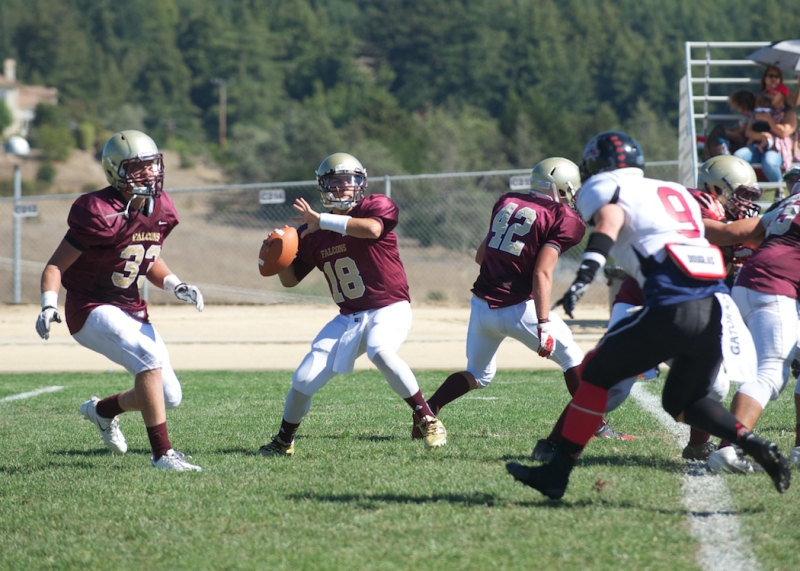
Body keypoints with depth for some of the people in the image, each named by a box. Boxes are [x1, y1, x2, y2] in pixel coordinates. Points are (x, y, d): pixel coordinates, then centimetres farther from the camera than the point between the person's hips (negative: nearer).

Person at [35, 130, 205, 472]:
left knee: (170, 396, 4)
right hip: (91, 311, -8)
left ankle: (103, 410, 34)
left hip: (132, 311, 8)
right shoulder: (100, 215, -21)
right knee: (150, 358, -30)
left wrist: (176, 287, 0)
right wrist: (48, 307, -30)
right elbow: (55, 266, -15)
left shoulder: (159, 211, 1)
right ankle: (162, 453, -24)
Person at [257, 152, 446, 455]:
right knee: (304, 380, -1)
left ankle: (428, 421, -25)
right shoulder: (313, 235, 7)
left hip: (389, 308, -5)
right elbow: (290, 279, 12)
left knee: (380, 351, -37)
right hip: (348, 317, 5)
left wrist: (322, 220, -25)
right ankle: (283, 441, 26)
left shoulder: (377, 206, -7)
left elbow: (372, 228, -31)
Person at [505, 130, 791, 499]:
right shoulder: (676, 192, 28)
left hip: (673, 309, -6)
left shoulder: (607, 189, 7)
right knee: (682, 401, 23)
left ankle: (557, 473, 9)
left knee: (596, 372, 10)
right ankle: (754, 445, 0)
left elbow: (608, 223, -14)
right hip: (717, 308, 6)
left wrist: (583, 277, -28)